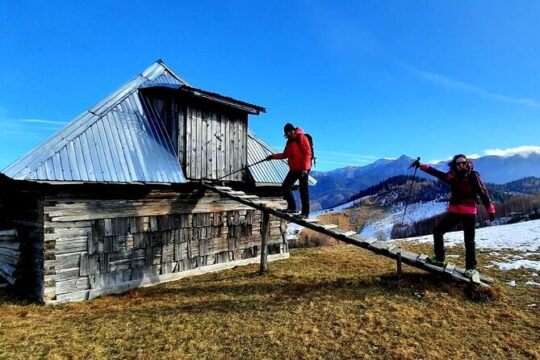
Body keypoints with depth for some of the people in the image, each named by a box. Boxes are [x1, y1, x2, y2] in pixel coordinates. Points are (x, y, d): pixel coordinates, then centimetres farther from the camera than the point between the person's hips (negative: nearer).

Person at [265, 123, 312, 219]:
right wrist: (273, 156, 9)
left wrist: (304, 168, -20)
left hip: (303, 169, -8)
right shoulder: (289, 141, 15)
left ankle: (305, 213, 4)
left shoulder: (301, 138, -10)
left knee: (303, 190, -3)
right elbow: (285, 155, 20)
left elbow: (307, 153, -15)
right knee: (285, 187, 6)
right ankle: (292, 207, 18)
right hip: (293, 169, 8)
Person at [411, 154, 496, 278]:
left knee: (469, 241, 1)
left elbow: (483, 192, -5)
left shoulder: (473, 176, -6)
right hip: (454, 211, 5)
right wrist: (421, 165, 0)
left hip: (469, 212, -5)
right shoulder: (452, 176, 5)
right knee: (438, 231, 3)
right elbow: (435, 172, 6)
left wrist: (490, 209, -6)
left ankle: (471, 267, 17)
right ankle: (439, 259, 14)